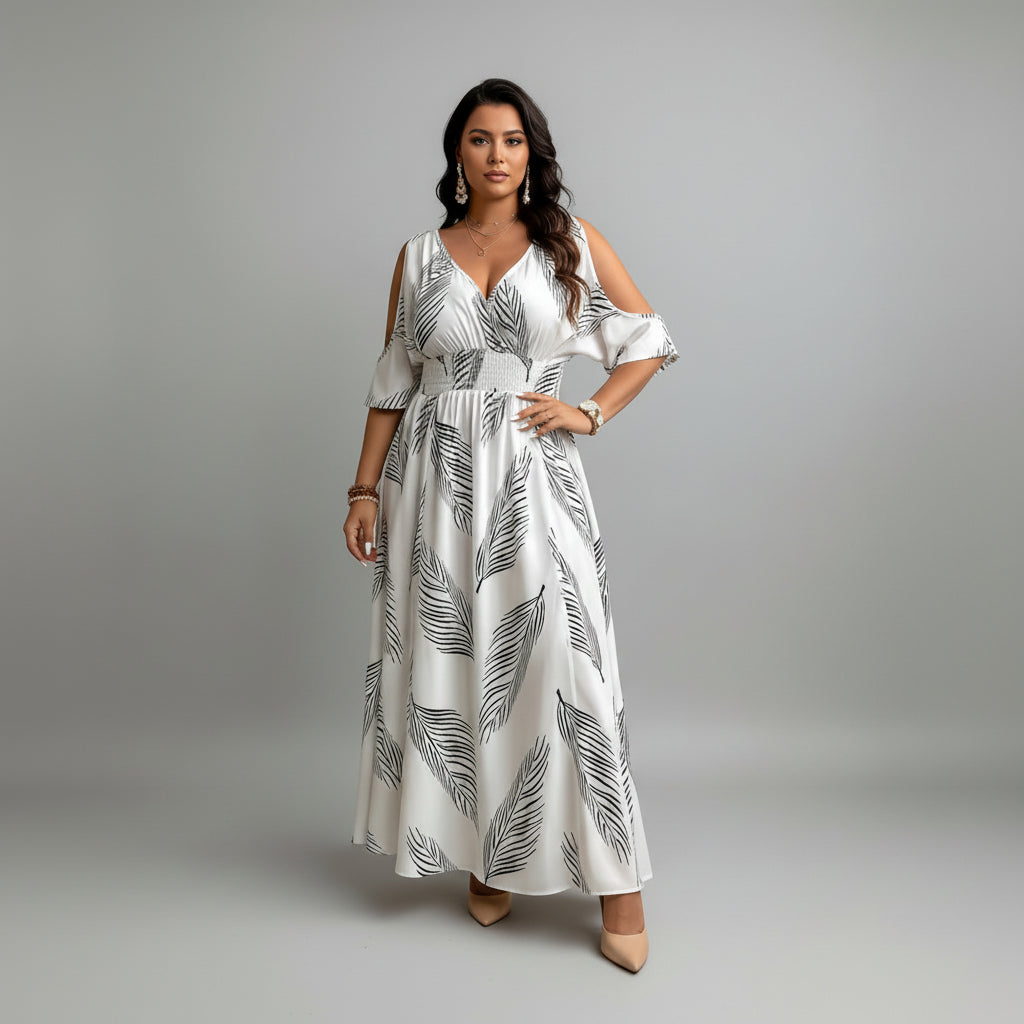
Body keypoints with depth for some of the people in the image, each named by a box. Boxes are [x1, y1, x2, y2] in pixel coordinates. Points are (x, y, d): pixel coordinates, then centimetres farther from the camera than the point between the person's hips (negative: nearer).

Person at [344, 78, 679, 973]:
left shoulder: (572, 241, 5)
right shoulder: (420, 256, 8)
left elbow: (650, 340, 9)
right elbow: (394, 383, 9)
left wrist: (591, 413, -4)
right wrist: (365, 489, 5)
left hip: (533, 478, -2)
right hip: (435, 479, 2)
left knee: (561, 662, -5)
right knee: (451, 664, 6)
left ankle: (617, 880, 8)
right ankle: (483, 856, 24)